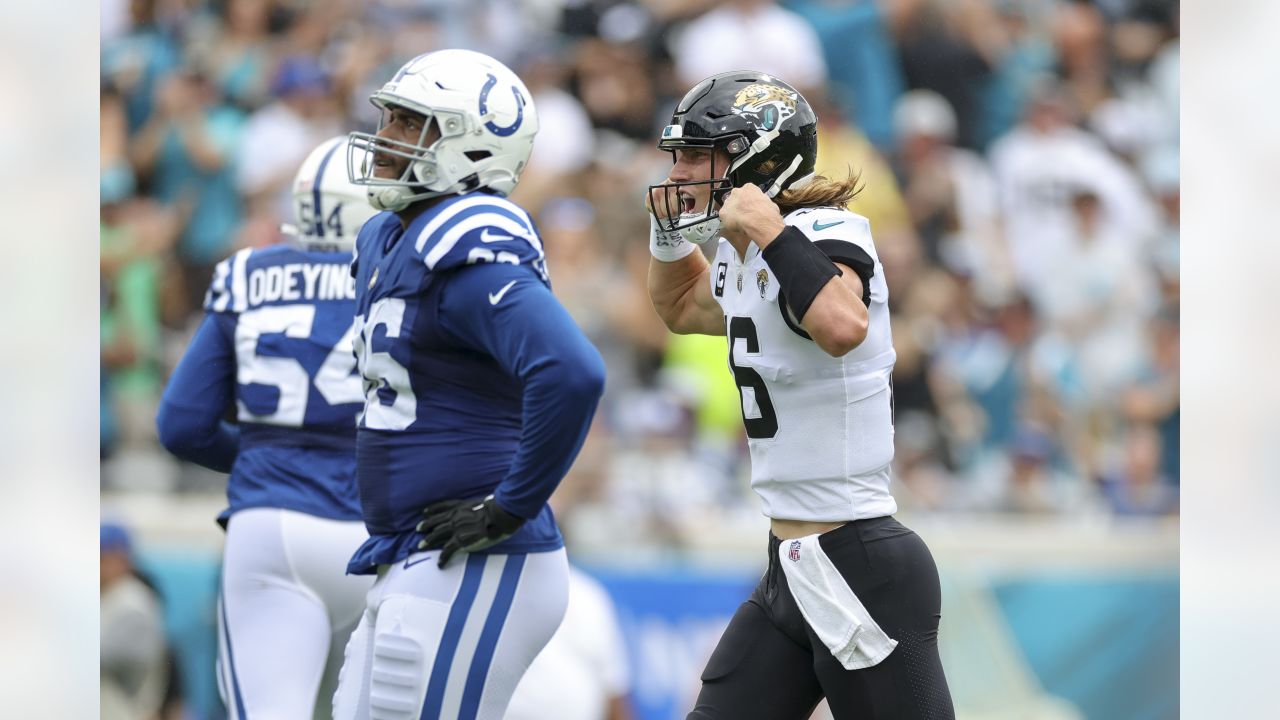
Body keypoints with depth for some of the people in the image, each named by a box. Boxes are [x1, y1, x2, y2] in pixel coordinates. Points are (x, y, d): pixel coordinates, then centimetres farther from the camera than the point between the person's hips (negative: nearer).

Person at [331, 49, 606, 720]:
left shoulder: (469, 252, -17)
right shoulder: (386, 242, 14)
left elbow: (572, 375, -32)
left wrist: (509, 509, -22)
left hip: (472, 571, -10)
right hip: (410, 566, 10)